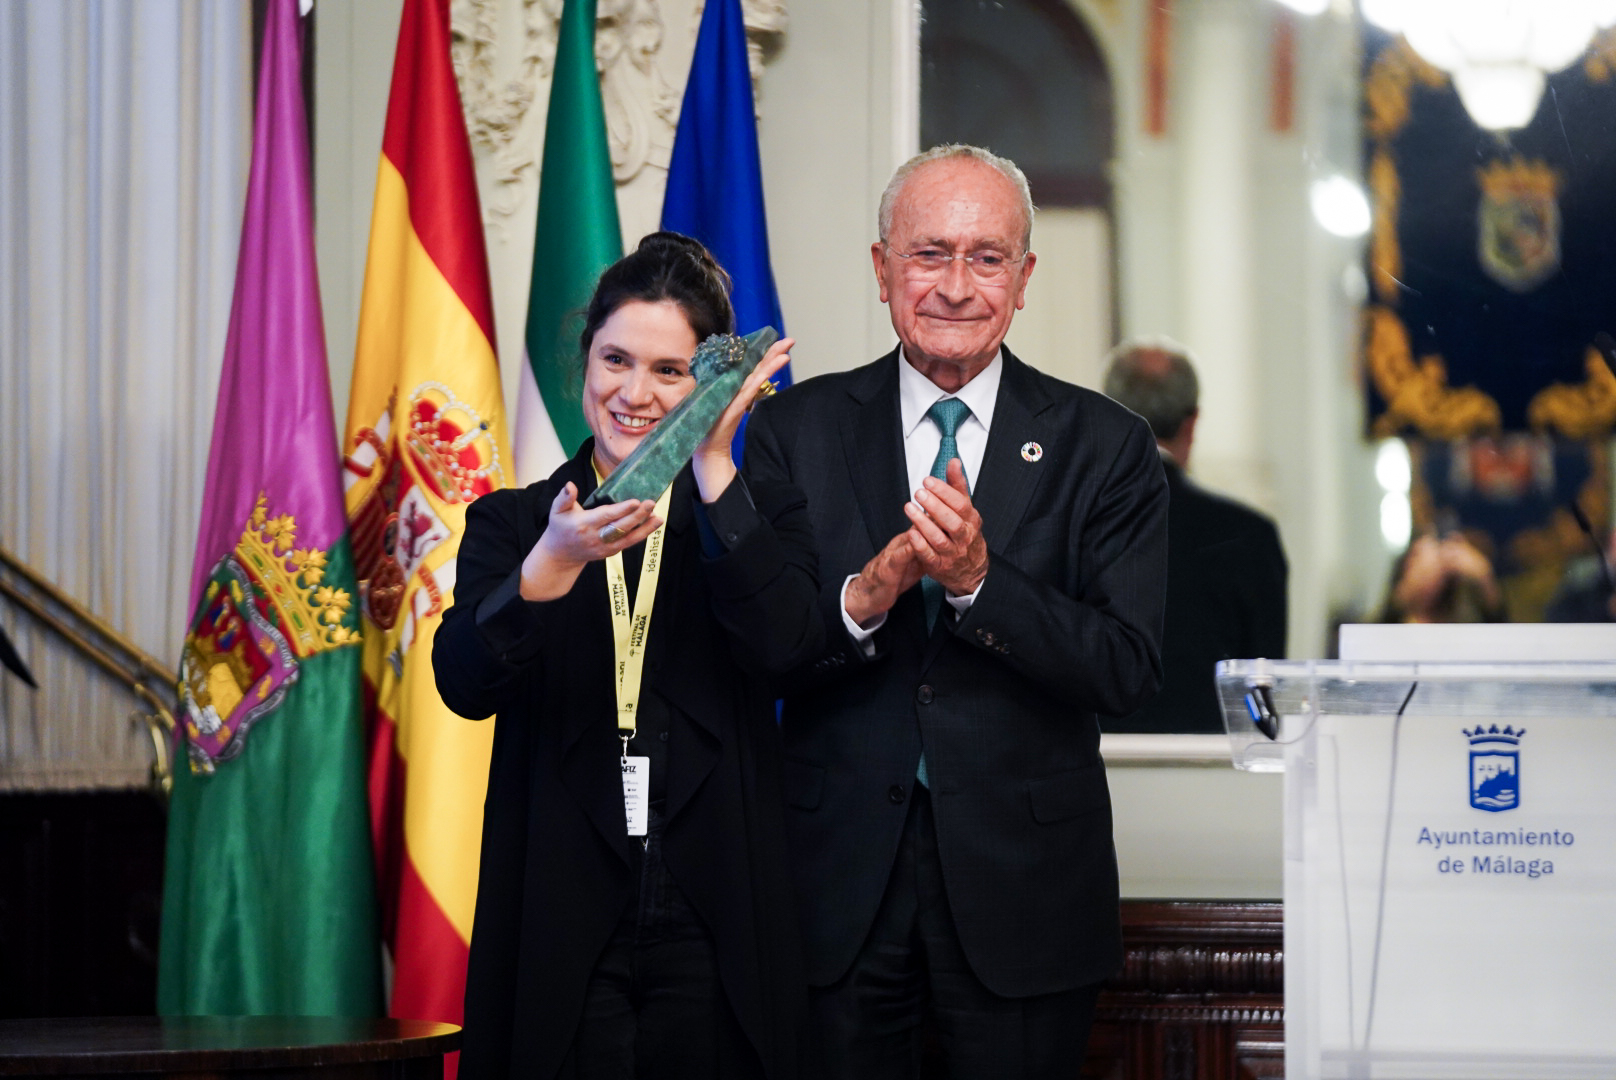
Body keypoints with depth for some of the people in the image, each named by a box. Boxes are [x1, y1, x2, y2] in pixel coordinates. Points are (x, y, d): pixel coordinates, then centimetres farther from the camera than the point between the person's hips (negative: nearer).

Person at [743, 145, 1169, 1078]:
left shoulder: (1105, 447, 1)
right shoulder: (797, 430, 4)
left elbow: (1131, 673, -8)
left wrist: (978, 579, -21)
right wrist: (859, 599, -22)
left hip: (1022, 890, 0)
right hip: (842, 880, 1)